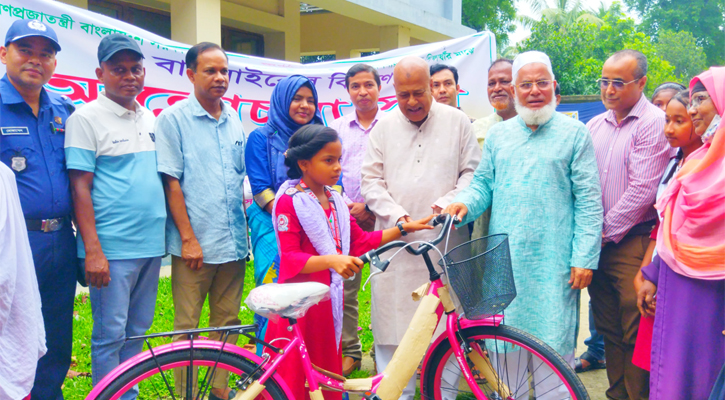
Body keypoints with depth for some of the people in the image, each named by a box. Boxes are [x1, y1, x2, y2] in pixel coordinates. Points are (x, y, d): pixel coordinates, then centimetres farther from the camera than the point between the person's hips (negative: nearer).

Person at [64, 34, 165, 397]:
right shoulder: (86, 118, -5)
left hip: (151, 245, 6)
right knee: (111, 335, 1)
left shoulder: (150, 118, 14)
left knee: (138, 330, 14)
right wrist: (92, 251, -15)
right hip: (112, 248, -6)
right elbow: (80, 187, -9)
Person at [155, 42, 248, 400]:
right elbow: (171, 182, -7)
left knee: (227, 321, 13)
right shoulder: (173, 119, -3)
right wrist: (189, 238, -11)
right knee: (187, 328, 3)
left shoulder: (235, 121, 12)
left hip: (233, 241, 5)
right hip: (194, 243, -5)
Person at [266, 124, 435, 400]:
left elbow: (361, 242, 14)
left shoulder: (335, 200, 11)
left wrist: (403, 229, 7)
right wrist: (332, 260, -33)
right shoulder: (290, 201, -12)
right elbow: (290, 259, -18)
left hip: (328, 301, 7)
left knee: (327, 373, 13)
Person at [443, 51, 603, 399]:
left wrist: (585, 258, -7)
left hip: (553, 263, -3)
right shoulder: (497, 134, 13)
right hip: (504, 260, 3)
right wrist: (465, 202, -7)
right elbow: (483, 183, 16)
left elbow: (588, 201, -1)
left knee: (552, 346, 0)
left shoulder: (574, 133, 3)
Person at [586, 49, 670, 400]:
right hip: (597, 241, 7)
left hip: (633, 242, -6)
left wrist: (606, 232, -11)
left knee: (635, 333, -1)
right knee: (608, 327, 14)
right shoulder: (594, 125, 13)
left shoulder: (654, 123, -9)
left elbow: (643, 190, -15)